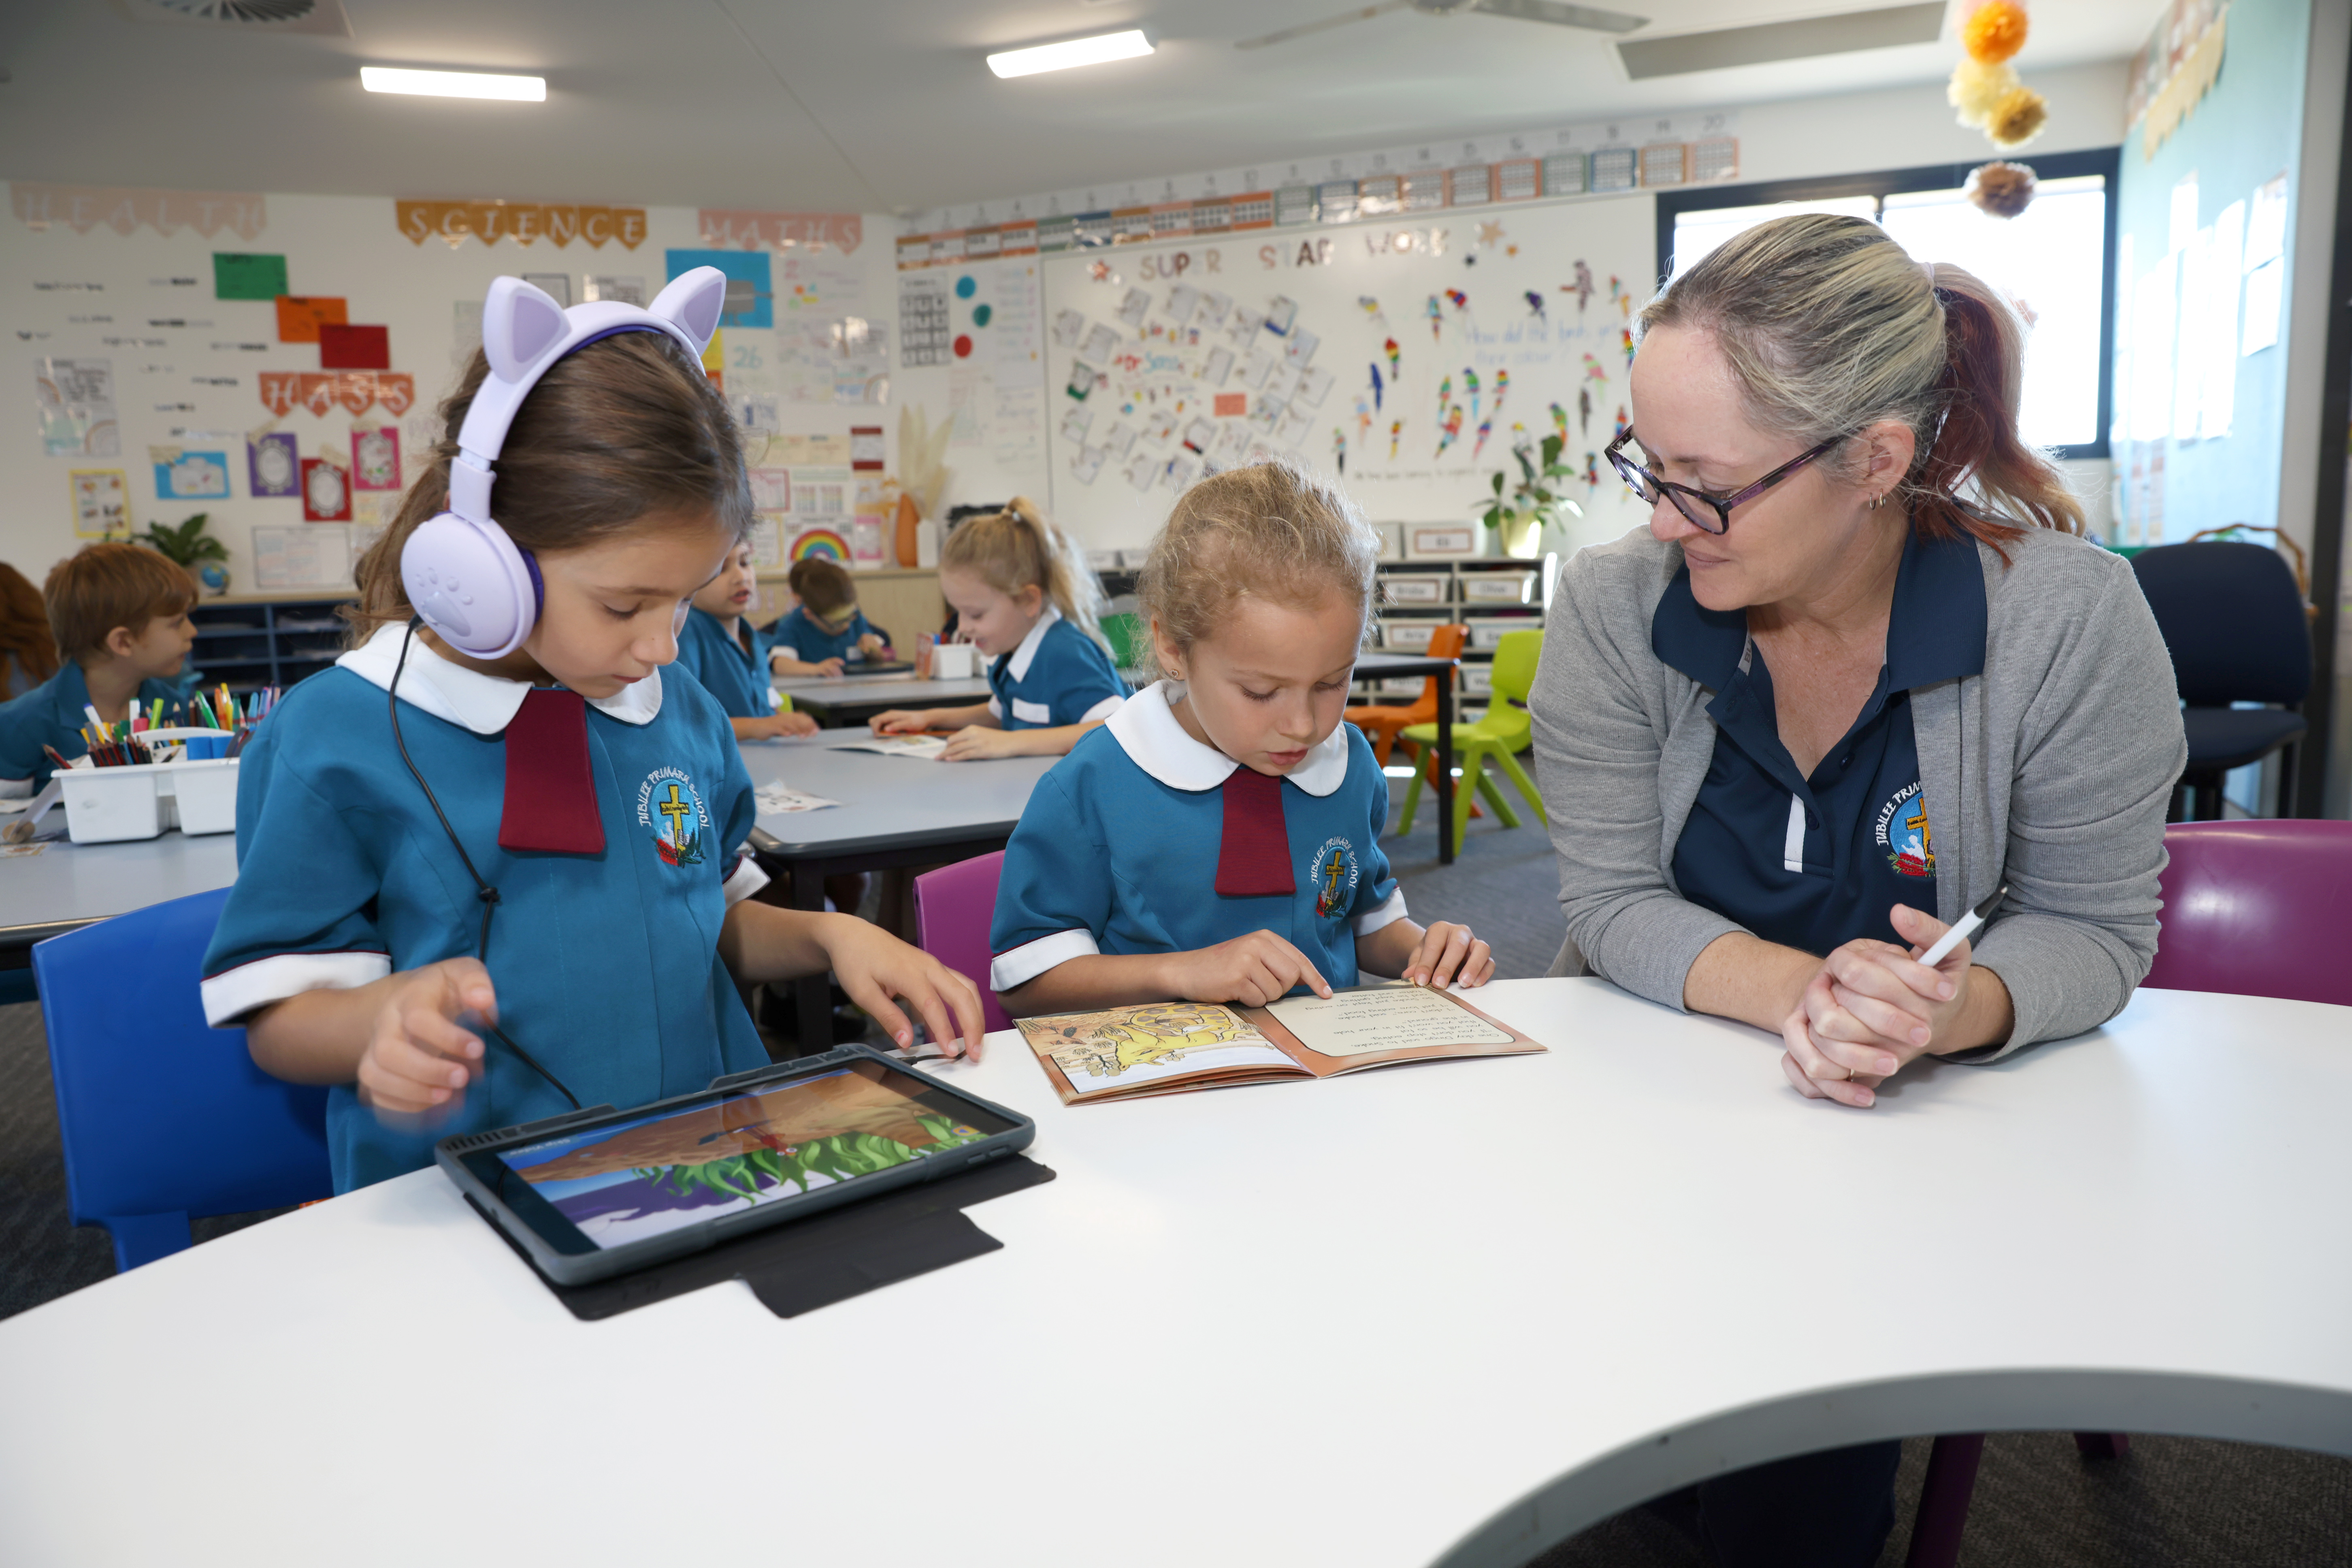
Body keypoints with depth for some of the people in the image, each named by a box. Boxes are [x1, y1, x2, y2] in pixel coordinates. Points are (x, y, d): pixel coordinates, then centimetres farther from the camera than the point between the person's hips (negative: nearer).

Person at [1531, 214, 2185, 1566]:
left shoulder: (2070, 619, -14)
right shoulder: (1614, 607, -12)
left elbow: (2094, 927, -6)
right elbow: (1618, 907, -11)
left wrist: (1953, 1009, -28)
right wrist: (1809, 993, -28)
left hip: (1935, 1120, -1)